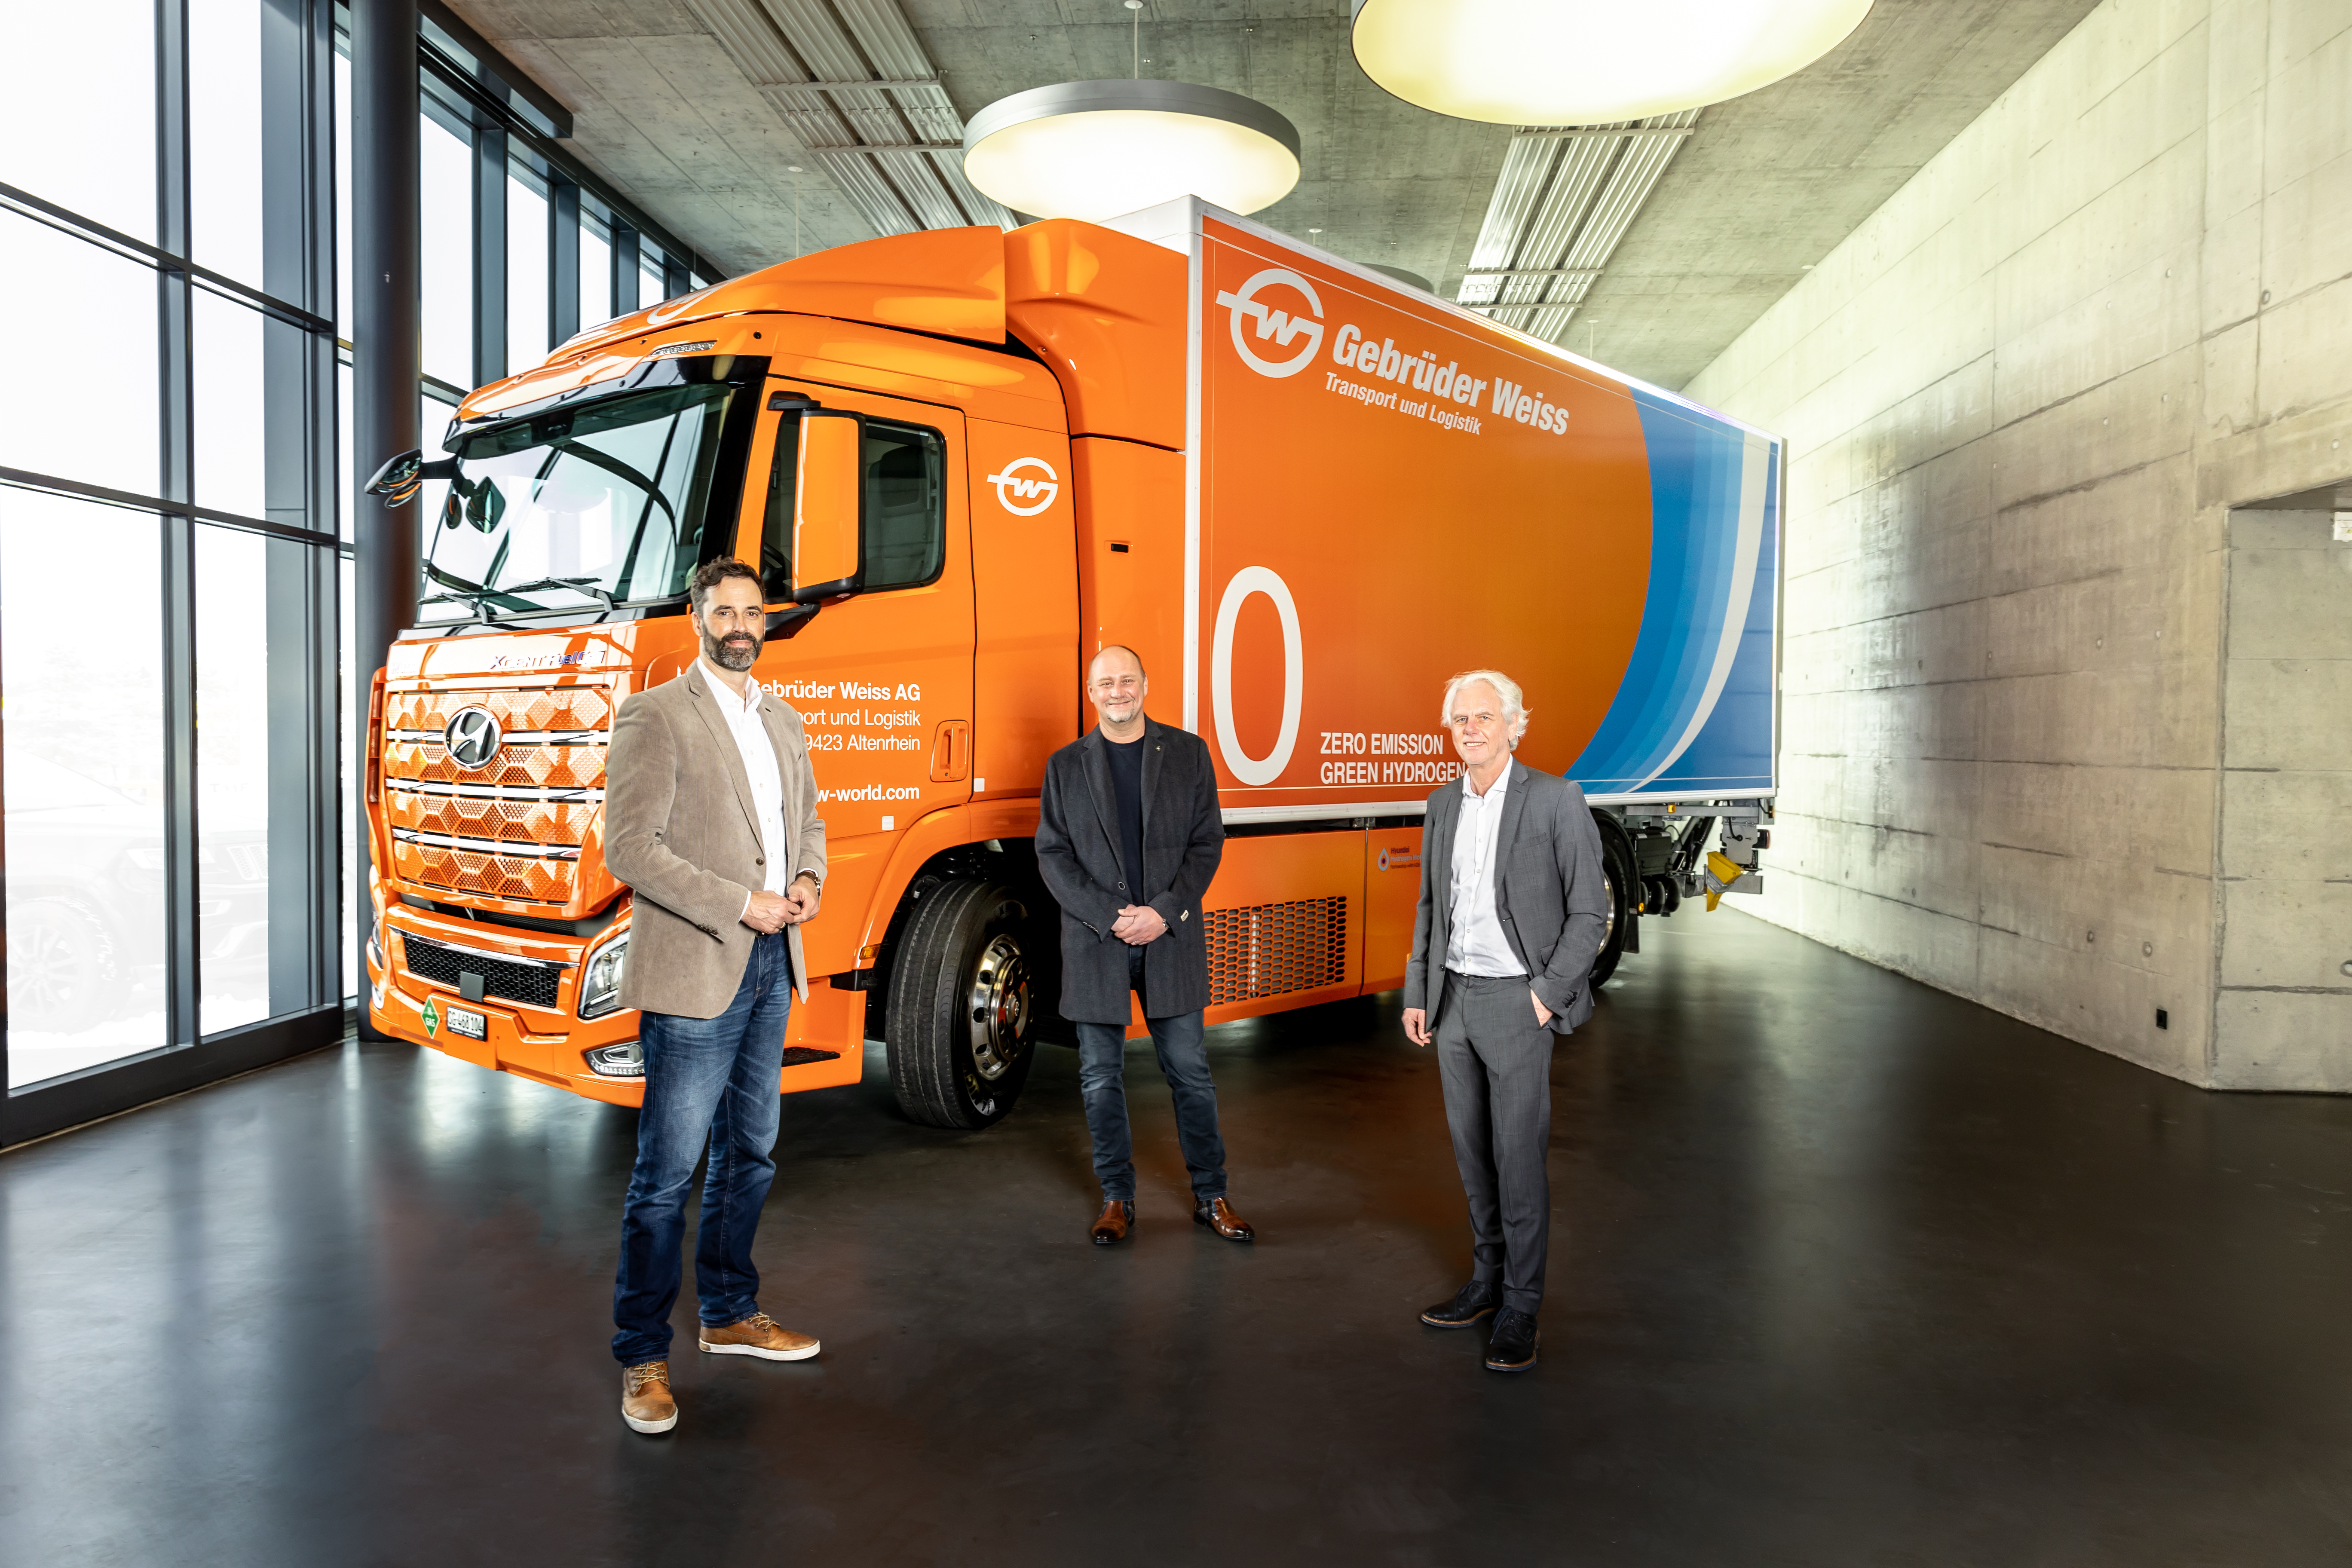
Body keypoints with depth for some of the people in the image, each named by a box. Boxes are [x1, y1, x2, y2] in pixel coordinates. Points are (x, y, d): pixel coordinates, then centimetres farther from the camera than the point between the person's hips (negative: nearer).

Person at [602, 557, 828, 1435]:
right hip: (694, 972, -7)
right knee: (667, 1173, -1)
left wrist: (807, 879, 0)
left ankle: (730, 1314, 33)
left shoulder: (784, 722, 14)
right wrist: (740, 905, -19)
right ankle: (642, 1358, 13)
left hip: (772, 966, 7)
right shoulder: (654, 717, -8)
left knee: (750, 1155, 17)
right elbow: (632, 848, -15)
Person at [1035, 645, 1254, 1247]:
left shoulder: (1188, 753, 4)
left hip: (1171, 938, -1)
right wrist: (1110, 918, -12)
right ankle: (1117, 1199, 21)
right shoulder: (1065, 765, 6)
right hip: (1094, 943, 1)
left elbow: (1207, 842, 1)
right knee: (1101, 1077, 7)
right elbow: (1052, 854, 0)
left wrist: (1163, 911, -12)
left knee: (1191, 1072, 5)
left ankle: (1210, 1196, 18)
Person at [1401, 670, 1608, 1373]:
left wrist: (1549, 992, -13)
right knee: (1473, 1150, 14)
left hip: (1515, 1001, -6)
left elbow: (1590, 910, -9)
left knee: (1519, 1156, -1)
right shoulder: (1442, 805, 8)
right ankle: (1488, 1280, 29)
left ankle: (1521, 1308, 11)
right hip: (1452, 999, 6)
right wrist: (1417, 994, 11)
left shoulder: (1555, 800, -10)